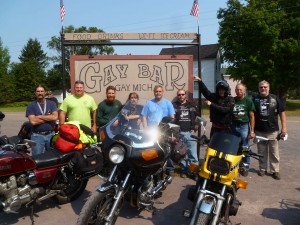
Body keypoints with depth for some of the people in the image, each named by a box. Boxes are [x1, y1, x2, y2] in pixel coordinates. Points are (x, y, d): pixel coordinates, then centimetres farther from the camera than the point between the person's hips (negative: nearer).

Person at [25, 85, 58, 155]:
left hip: (51, 135, 2)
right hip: (37, 136, -1)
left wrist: (39, 116, -11)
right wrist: (49, 117, -9)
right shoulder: (31, 106, -1)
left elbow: (55, 117, -12)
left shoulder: (52, 103, 3)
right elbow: (33, 121, -15)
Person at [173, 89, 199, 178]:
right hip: (179, 133, -1)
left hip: (190, 132, 1)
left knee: (193, 153, -1)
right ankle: (184, 170, 18)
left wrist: (195, 128, 8)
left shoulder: (191, 106, 13)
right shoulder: (173, 106, 4)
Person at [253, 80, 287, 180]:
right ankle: (262, 168, 23)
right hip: (259, 131, 1)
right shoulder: (255, 99, 4)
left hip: (273, 131, -1)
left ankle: (275, 170, 14)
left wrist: (284, 127, -4)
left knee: (274, 152, 4)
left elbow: (282, 113, 3)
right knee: (262, 152, 11)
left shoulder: (275, 98, 2)